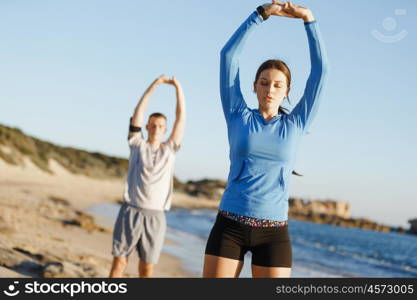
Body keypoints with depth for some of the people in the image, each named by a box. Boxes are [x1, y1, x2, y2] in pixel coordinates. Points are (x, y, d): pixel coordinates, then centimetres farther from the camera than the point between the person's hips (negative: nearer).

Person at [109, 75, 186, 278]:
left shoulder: (169, 150, 11)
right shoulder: (137, 145, 9)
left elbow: (181, 117, 6)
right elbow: (138, 112, 1)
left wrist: (178, 88, 1)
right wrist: (154, 85, -3)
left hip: (155, 217, 1)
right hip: (130, 211, -1)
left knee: (147, 270, 5)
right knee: (119, 263, 1)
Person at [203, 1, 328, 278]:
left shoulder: (296, 124, 7)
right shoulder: (238, 116, 6)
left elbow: (321, 69, 4)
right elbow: (228, 54, 2)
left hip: (274, 233, 0)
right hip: (229, 226, 0)